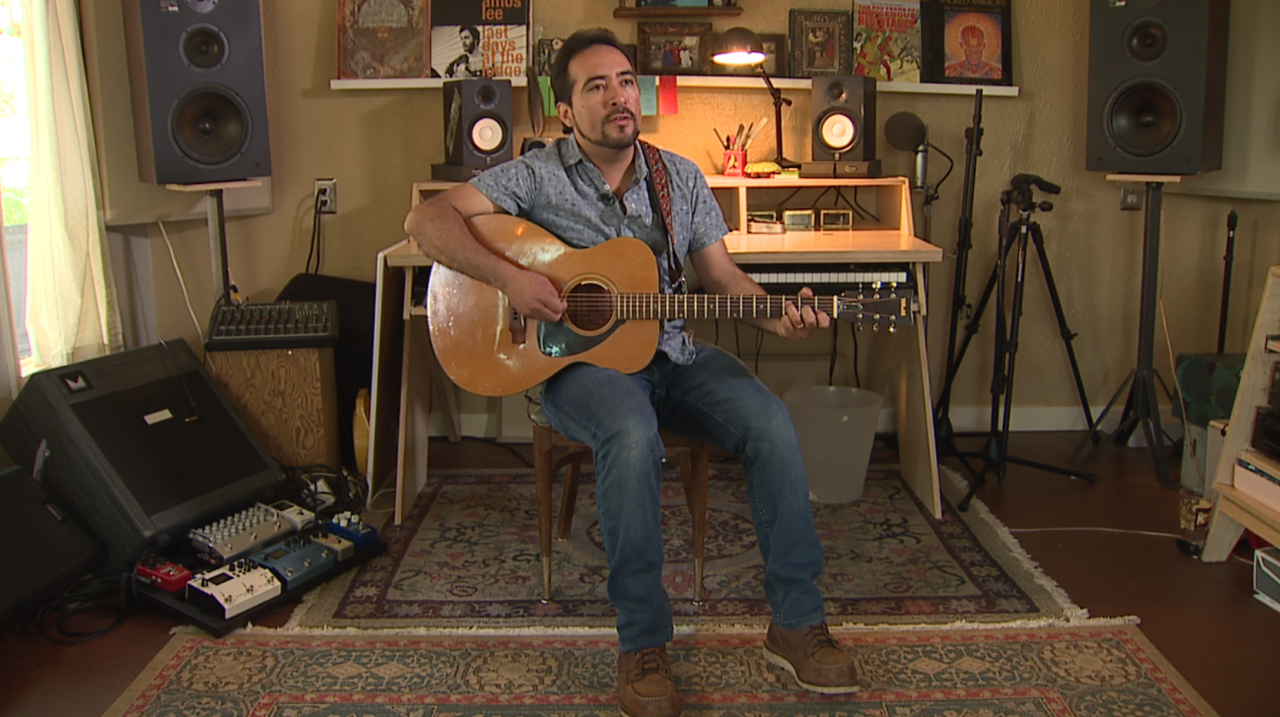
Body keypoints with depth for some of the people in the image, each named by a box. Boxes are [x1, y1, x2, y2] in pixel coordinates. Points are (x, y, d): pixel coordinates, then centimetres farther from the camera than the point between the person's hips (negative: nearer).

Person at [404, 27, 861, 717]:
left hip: (671, 351, 4)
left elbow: (723, 277, 10)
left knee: (771, 424, -21)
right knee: (633, 436, -37)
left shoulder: (681, 177, 10)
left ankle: (796, 624, -8)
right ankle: (642, 642, -21)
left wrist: (776, 318, -11)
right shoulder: (537, 176, -3)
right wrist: (509, 277, -23)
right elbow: (426, 218, -11)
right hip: (577, 358, -4)